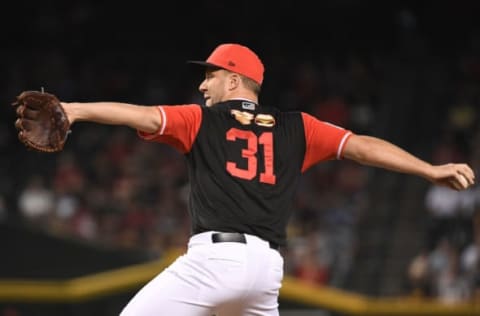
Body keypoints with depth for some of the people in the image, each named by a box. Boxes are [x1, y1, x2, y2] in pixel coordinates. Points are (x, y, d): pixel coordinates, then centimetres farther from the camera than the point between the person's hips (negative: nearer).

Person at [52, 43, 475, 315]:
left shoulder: (201, 121, 11)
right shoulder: (295, 128, 19)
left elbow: (144, 116, -4)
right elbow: (361, 146, 12)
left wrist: (75, 110, -13)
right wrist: (431, 170, 12)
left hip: (215, 256, -5)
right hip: (267, 265, 5)